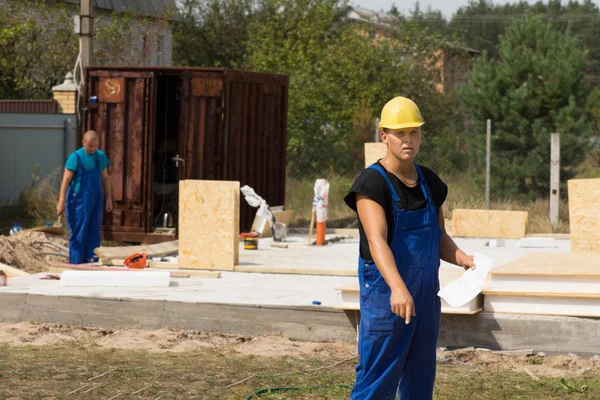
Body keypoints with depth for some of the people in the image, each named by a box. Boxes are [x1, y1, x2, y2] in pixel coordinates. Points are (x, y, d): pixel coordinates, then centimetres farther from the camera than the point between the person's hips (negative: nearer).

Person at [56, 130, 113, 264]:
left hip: (95, 200, 5)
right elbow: (66, 180, -13)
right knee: (79, 233, -2)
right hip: (79, 201, -5)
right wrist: (61, 202, -19)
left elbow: (105, 178, 15)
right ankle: (76, 264, 3)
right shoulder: (76, 157, -11)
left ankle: (92, 262, 11)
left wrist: (109, 198, 13)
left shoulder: (101, 156, 5)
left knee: (94, 232, 6)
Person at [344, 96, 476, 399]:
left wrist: (463, 259, -6)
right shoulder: (372, 183, -13)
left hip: (426, 295, 7)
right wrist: (397, 287, -42)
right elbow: (377, 240, -27)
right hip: (386, 294, -7)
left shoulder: (430, 182, 9)